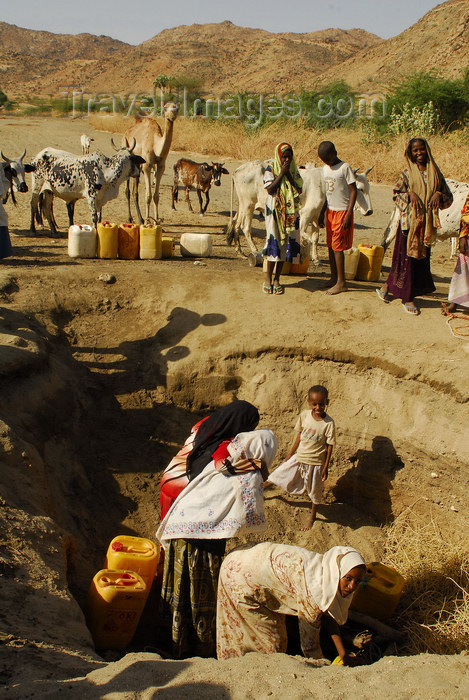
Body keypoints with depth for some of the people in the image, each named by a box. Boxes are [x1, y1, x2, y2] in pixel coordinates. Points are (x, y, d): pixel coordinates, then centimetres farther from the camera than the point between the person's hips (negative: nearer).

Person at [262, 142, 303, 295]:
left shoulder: (294, 170, 8)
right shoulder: (270, 170, -2)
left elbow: (299, 189, -2)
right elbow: (270, 189, -15)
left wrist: (288, 175, -11)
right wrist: (282, 173, -15)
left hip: (290, 211, 4)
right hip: (274, 210, -4)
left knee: (286, 244, 3)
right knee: (274, 242, -7)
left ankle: (277, 279, 11)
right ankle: (267, 278, 4)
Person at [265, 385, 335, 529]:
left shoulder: (328, 423, -20)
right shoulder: (304, 416, -11)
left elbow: (329, 446, -12)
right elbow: (299, 436, 3)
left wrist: (326, 467, -9)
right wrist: (290, 455, 11)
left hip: (315, 462, -3)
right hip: (299, 458, 3)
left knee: (314, 491, 15)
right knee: (279, 474, 16)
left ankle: (312, 516, 38)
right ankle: (263, 485, 47)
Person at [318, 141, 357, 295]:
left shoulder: (345, 168, -11)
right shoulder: (325, 169, 11)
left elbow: (353, 191, -12)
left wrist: (349, 214, -17)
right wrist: (322, 213, 20)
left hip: (342, 212, -7)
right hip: (330, 211, 7)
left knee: (337, 247, -7)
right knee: (331, 246, 10)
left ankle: (341, 283, -1)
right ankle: (334, 278, 21)